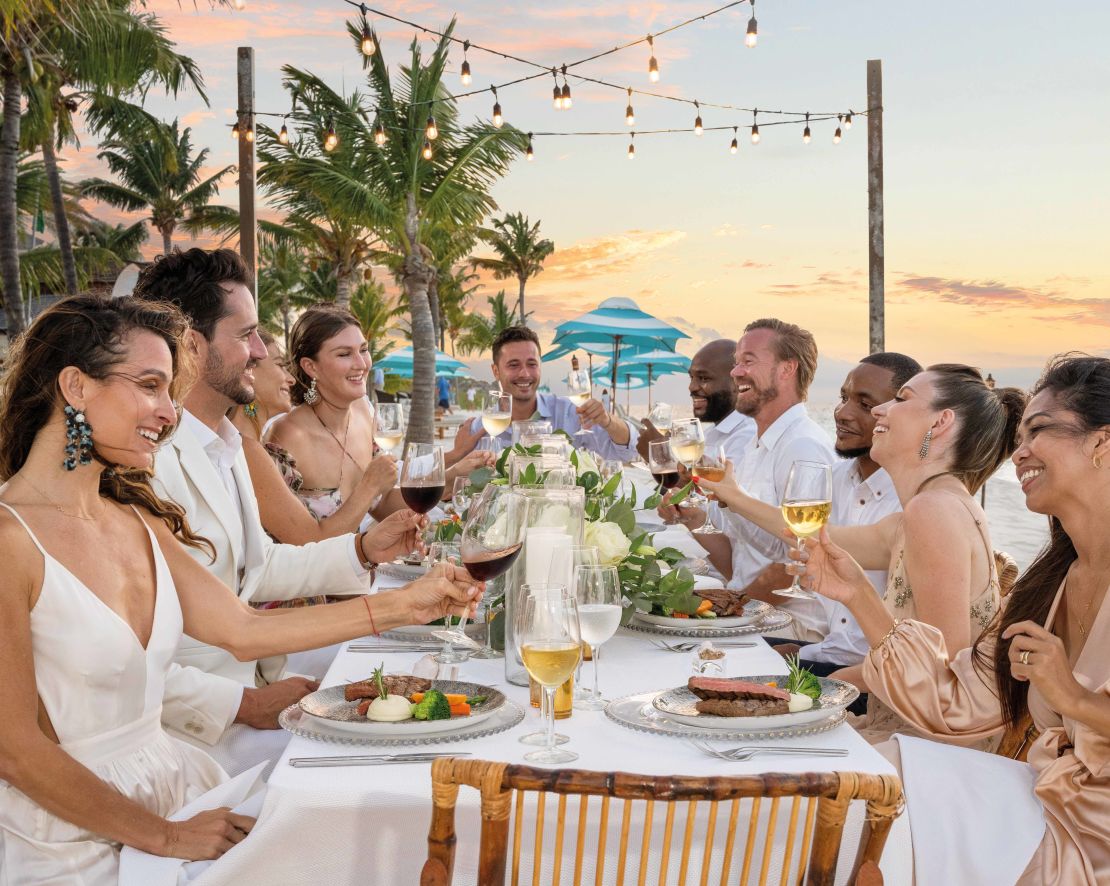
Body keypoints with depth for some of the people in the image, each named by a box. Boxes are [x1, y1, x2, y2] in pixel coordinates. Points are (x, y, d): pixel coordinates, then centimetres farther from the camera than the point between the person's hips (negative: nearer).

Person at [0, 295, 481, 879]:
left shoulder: (136, 521, 7)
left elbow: (243, 629, 7)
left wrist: (405, 605, 4)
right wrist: (167, 838, -11)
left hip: (166, 782, 7)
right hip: (71, 846, -7)